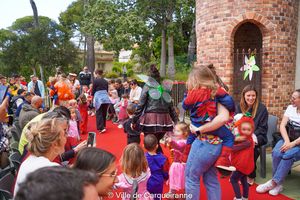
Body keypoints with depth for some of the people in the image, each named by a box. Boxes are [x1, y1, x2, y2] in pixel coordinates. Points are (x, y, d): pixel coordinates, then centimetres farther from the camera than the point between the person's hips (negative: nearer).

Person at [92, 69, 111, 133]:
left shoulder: (95, 81, -4)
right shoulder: (105, 81, 12)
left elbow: (93, 90, 1)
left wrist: (92, 95, 21)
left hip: (99, 98, -5)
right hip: (106, 98, 5)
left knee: (99, 114, -2)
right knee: (104, 113, 15)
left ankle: (101, 128, -10)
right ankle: (103, 126, 25)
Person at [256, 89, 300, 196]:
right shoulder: (290, 108, 8)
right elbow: (282, 125, 0)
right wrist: (287, 141, -14)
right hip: (288, 139, 4)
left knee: (288, 155, -31)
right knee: (276, 153, -25)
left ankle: (273, 182, -20)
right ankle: (278, 184, -15)